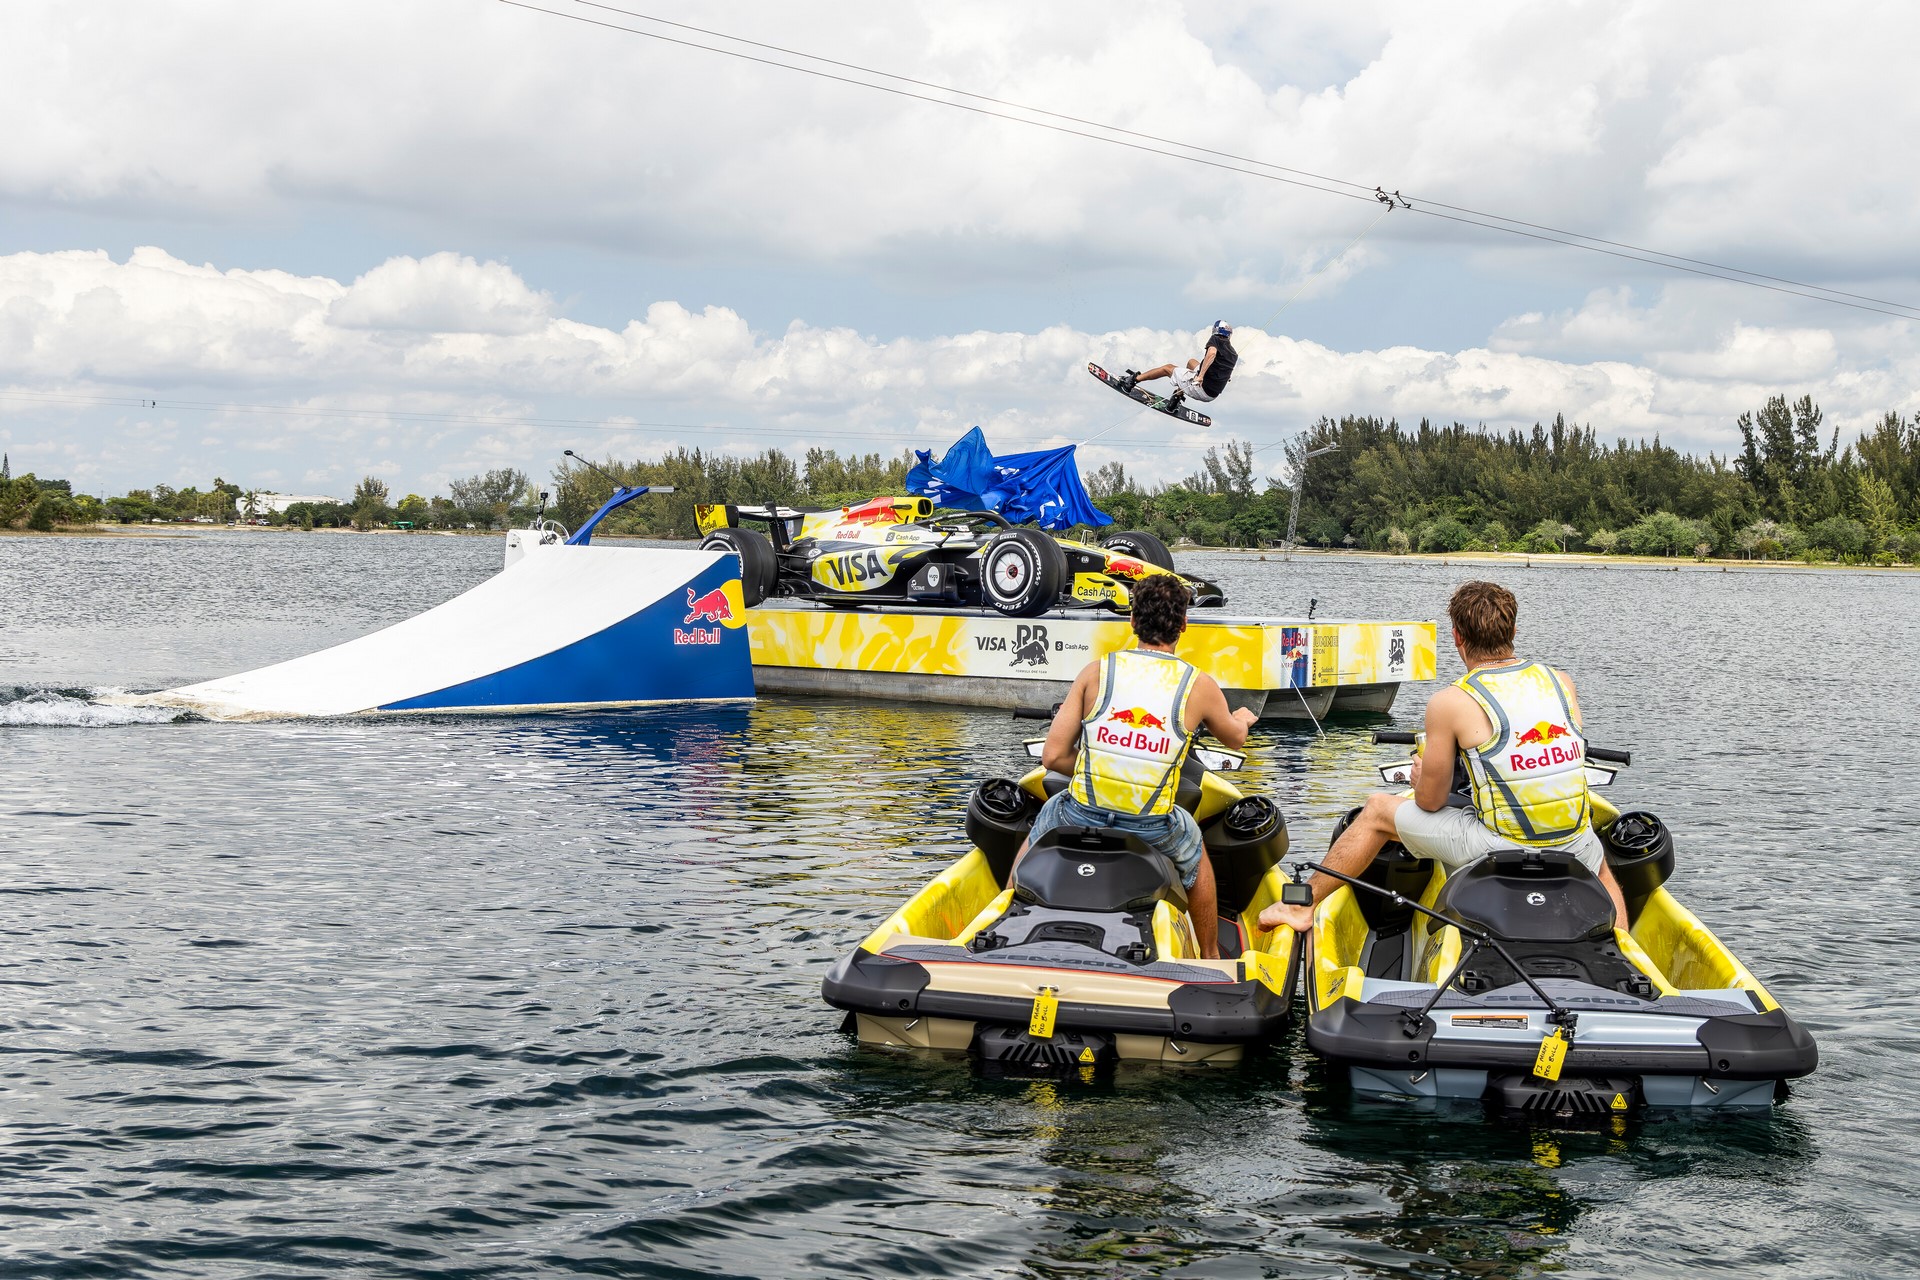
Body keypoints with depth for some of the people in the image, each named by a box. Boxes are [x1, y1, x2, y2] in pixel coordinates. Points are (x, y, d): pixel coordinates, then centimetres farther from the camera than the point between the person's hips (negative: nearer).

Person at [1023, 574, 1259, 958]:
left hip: (1082, 817, 0)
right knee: (1196, 854, 35)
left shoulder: (1096, 671, -2)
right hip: (1153, 831, 0)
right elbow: (1234, 738, 20)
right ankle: (1211, 959, 46)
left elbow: (1053, 756, -3)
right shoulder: (1199, 685, -2)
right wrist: (1242, 719, 45)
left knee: (1039, 828, 36)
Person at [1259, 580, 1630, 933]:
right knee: (1601, 865, 43)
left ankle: (1303, 907, 26)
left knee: (1377, 810, 17)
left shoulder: (1451, 702, -10)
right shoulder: (1562, 682, 2)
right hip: (1573, 852, 4)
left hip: (1499, 853, -4)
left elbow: (1430, 802, -2)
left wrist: (1421, 775, 22)